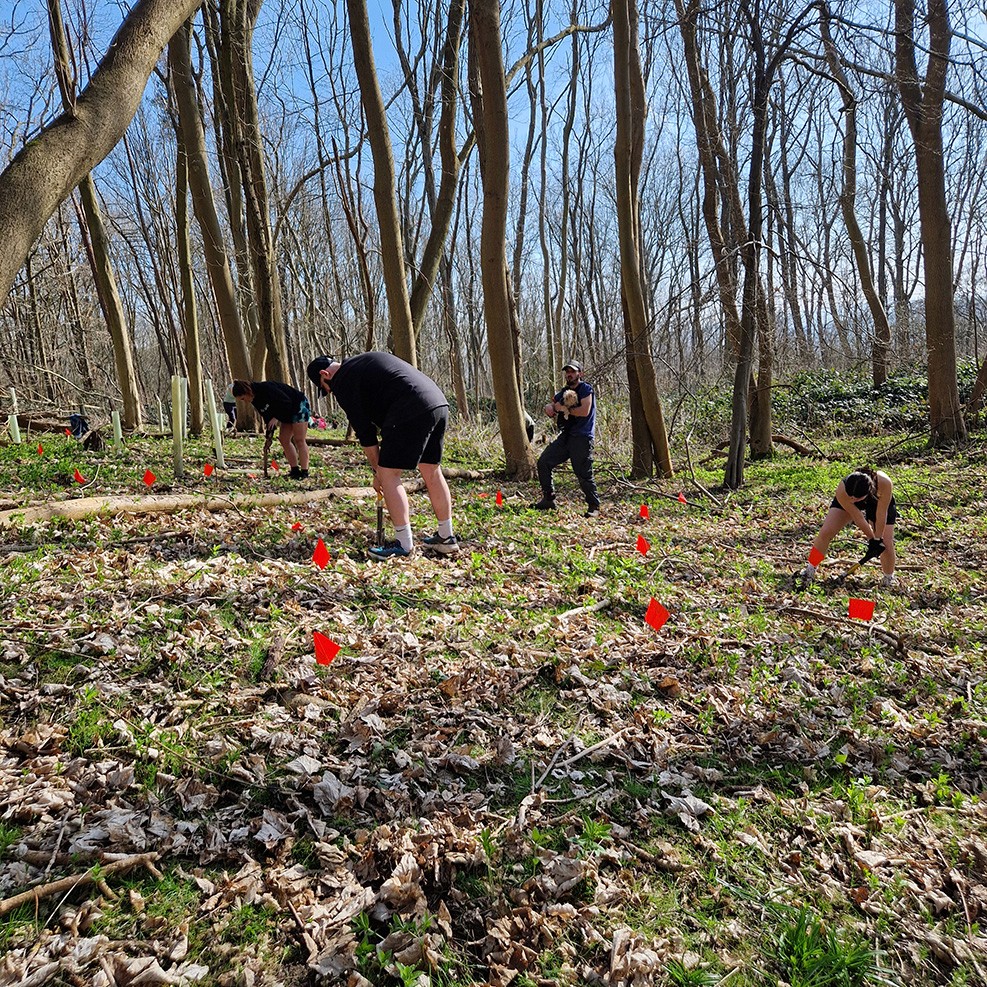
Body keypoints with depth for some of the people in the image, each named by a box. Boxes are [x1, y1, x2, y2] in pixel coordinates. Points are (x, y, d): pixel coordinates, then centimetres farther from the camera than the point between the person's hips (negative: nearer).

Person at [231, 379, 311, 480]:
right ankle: (295, 471, 6)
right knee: (284, 440, 4)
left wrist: (276, 418, -24)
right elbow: (267, 415, 9)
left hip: (300, 405, -9)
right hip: (289, 412, 10)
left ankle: (304, 473, -11)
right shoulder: (255, 400, 2)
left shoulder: (266, 388, -27)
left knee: (299, 440, -12)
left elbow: (286, 403, -28)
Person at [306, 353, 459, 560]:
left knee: (388, 473, -1)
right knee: (431, 472, 16)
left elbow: (364, 430, 4)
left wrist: (377, 470, 13)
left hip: (411, 411, -9)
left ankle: (403, 544, 1)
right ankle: (446, 537, 24)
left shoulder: (342, 382, 4)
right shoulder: (364, 362, 30)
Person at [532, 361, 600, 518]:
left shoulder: (586, 389, -4)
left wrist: (564, 408, -6)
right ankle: (548, 499, 10)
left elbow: (584, 411, -17)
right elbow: (549, 407, 19)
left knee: (584, 474, -9)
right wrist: (550, 407, -6)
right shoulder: (564, 392, 18)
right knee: (543, 462, 3)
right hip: (565, 436, 8)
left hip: (582, 438, -8)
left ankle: (594, 506, 5)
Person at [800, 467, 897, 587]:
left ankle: (889, 579, 21)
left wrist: (877, 539, -22)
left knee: (886, 544, -8)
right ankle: (810, 569, 6)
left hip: (879, 502, 0)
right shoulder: (842, 492, -40)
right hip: (845, 501, 0)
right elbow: (857, 517, -27)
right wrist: (871, 539, -18)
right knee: (826, 532, -13)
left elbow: (881, 514, -31)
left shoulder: (884, 483, -44)